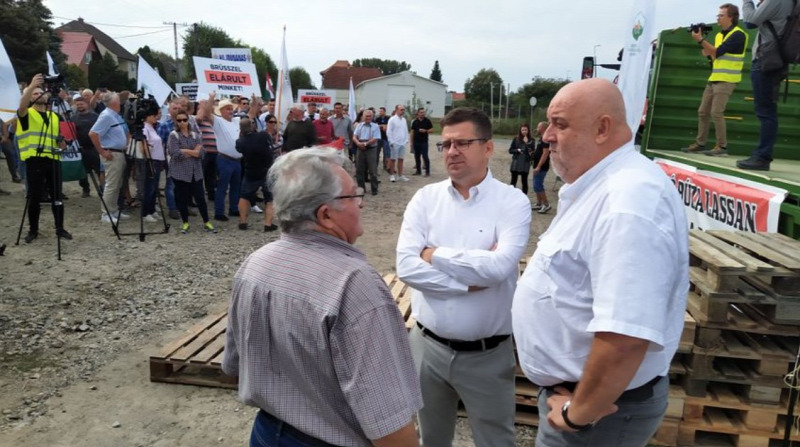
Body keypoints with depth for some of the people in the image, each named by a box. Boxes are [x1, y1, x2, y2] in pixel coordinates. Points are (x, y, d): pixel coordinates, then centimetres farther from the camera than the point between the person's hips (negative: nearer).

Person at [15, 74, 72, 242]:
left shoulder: (54, 116, 18)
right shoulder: (27, 114, 2)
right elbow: (22, 105, -23)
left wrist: (62, 144, -2)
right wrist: (31, 86, -35)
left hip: (53, 160, 4)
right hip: (34, 160, -4)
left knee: (57, 196, 5)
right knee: (34, 197, 0)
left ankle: (60, 228, 14)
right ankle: (33, 230, 11)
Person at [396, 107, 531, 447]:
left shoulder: (513, 202, -10)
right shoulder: (425, 198, -3)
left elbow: (499, 266, -25)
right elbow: (407, 267, -14)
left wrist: (435, 254, -15)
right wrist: (471, 281, -19)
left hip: (487, 354, -2)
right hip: (427, 346, 3)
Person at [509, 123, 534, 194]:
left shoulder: (531, 140, 1)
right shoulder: (516, 139, 2)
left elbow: (532, 151, -6)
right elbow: (510, 150, 4)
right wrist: (517, 150, -14)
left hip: (525, 163, 0)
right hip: (516, 162, 0)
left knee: (524, 181, 4)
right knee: (513, 181, 3)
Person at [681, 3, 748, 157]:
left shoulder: (738, 34, -10)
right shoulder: (719, 35, 17)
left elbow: (718, 52, -17)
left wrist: (700, 39, -14)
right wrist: (702, 42, 2)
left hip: (726, 80, -9)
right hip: (714, 79, 9)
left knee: (716, 113, -14)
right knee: (703, 112, 6)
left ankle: (722, 146, -8)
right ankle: (700, 144, 12)